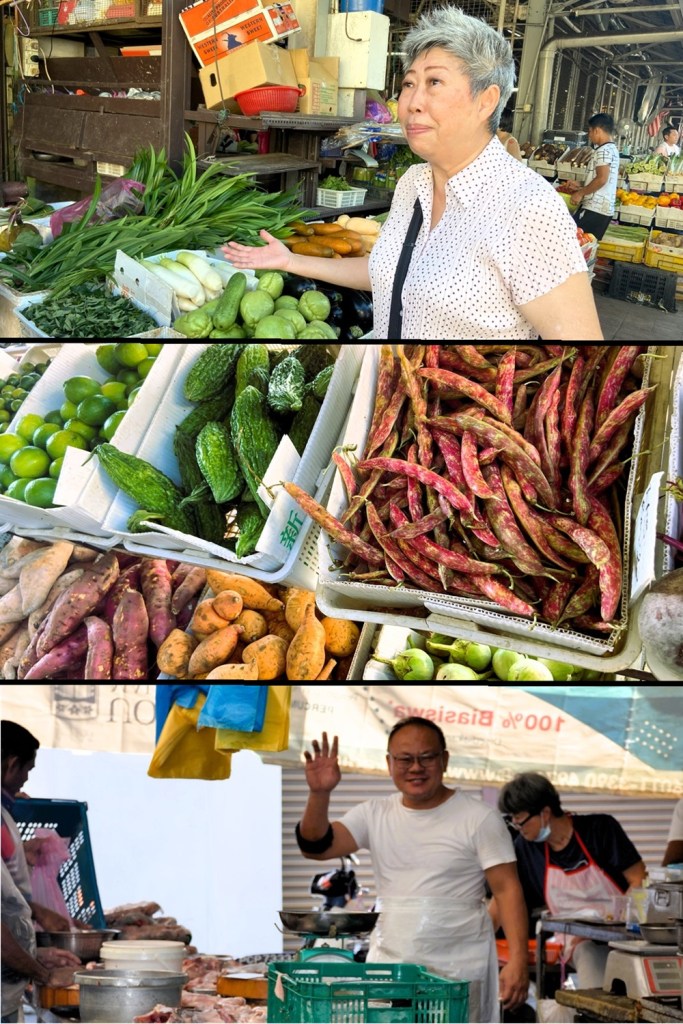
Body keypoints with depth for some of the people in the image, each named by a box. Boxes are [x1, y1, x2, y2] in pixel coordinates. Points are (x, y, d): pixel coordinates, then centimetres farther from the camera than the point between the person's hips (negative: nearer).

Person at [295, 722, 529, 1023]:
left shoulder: (478, 819, -4)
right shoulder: (374, 815, 7)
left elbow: (507, 889, -7)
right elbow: (316, 847, -2)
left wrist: (518, 960, -17)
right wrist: (320, 794, -19)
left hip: (458, 973, -4)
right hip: (387, 966, 4)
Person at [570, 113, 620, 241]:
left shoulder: (603, 150, -13)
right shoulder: (612, 149, 18)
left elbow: (601, 179, -22)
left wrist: (580, 193, -12)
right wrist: (582, 189, 24)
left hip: (594, 208, -10)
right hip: (605, 208, 10)